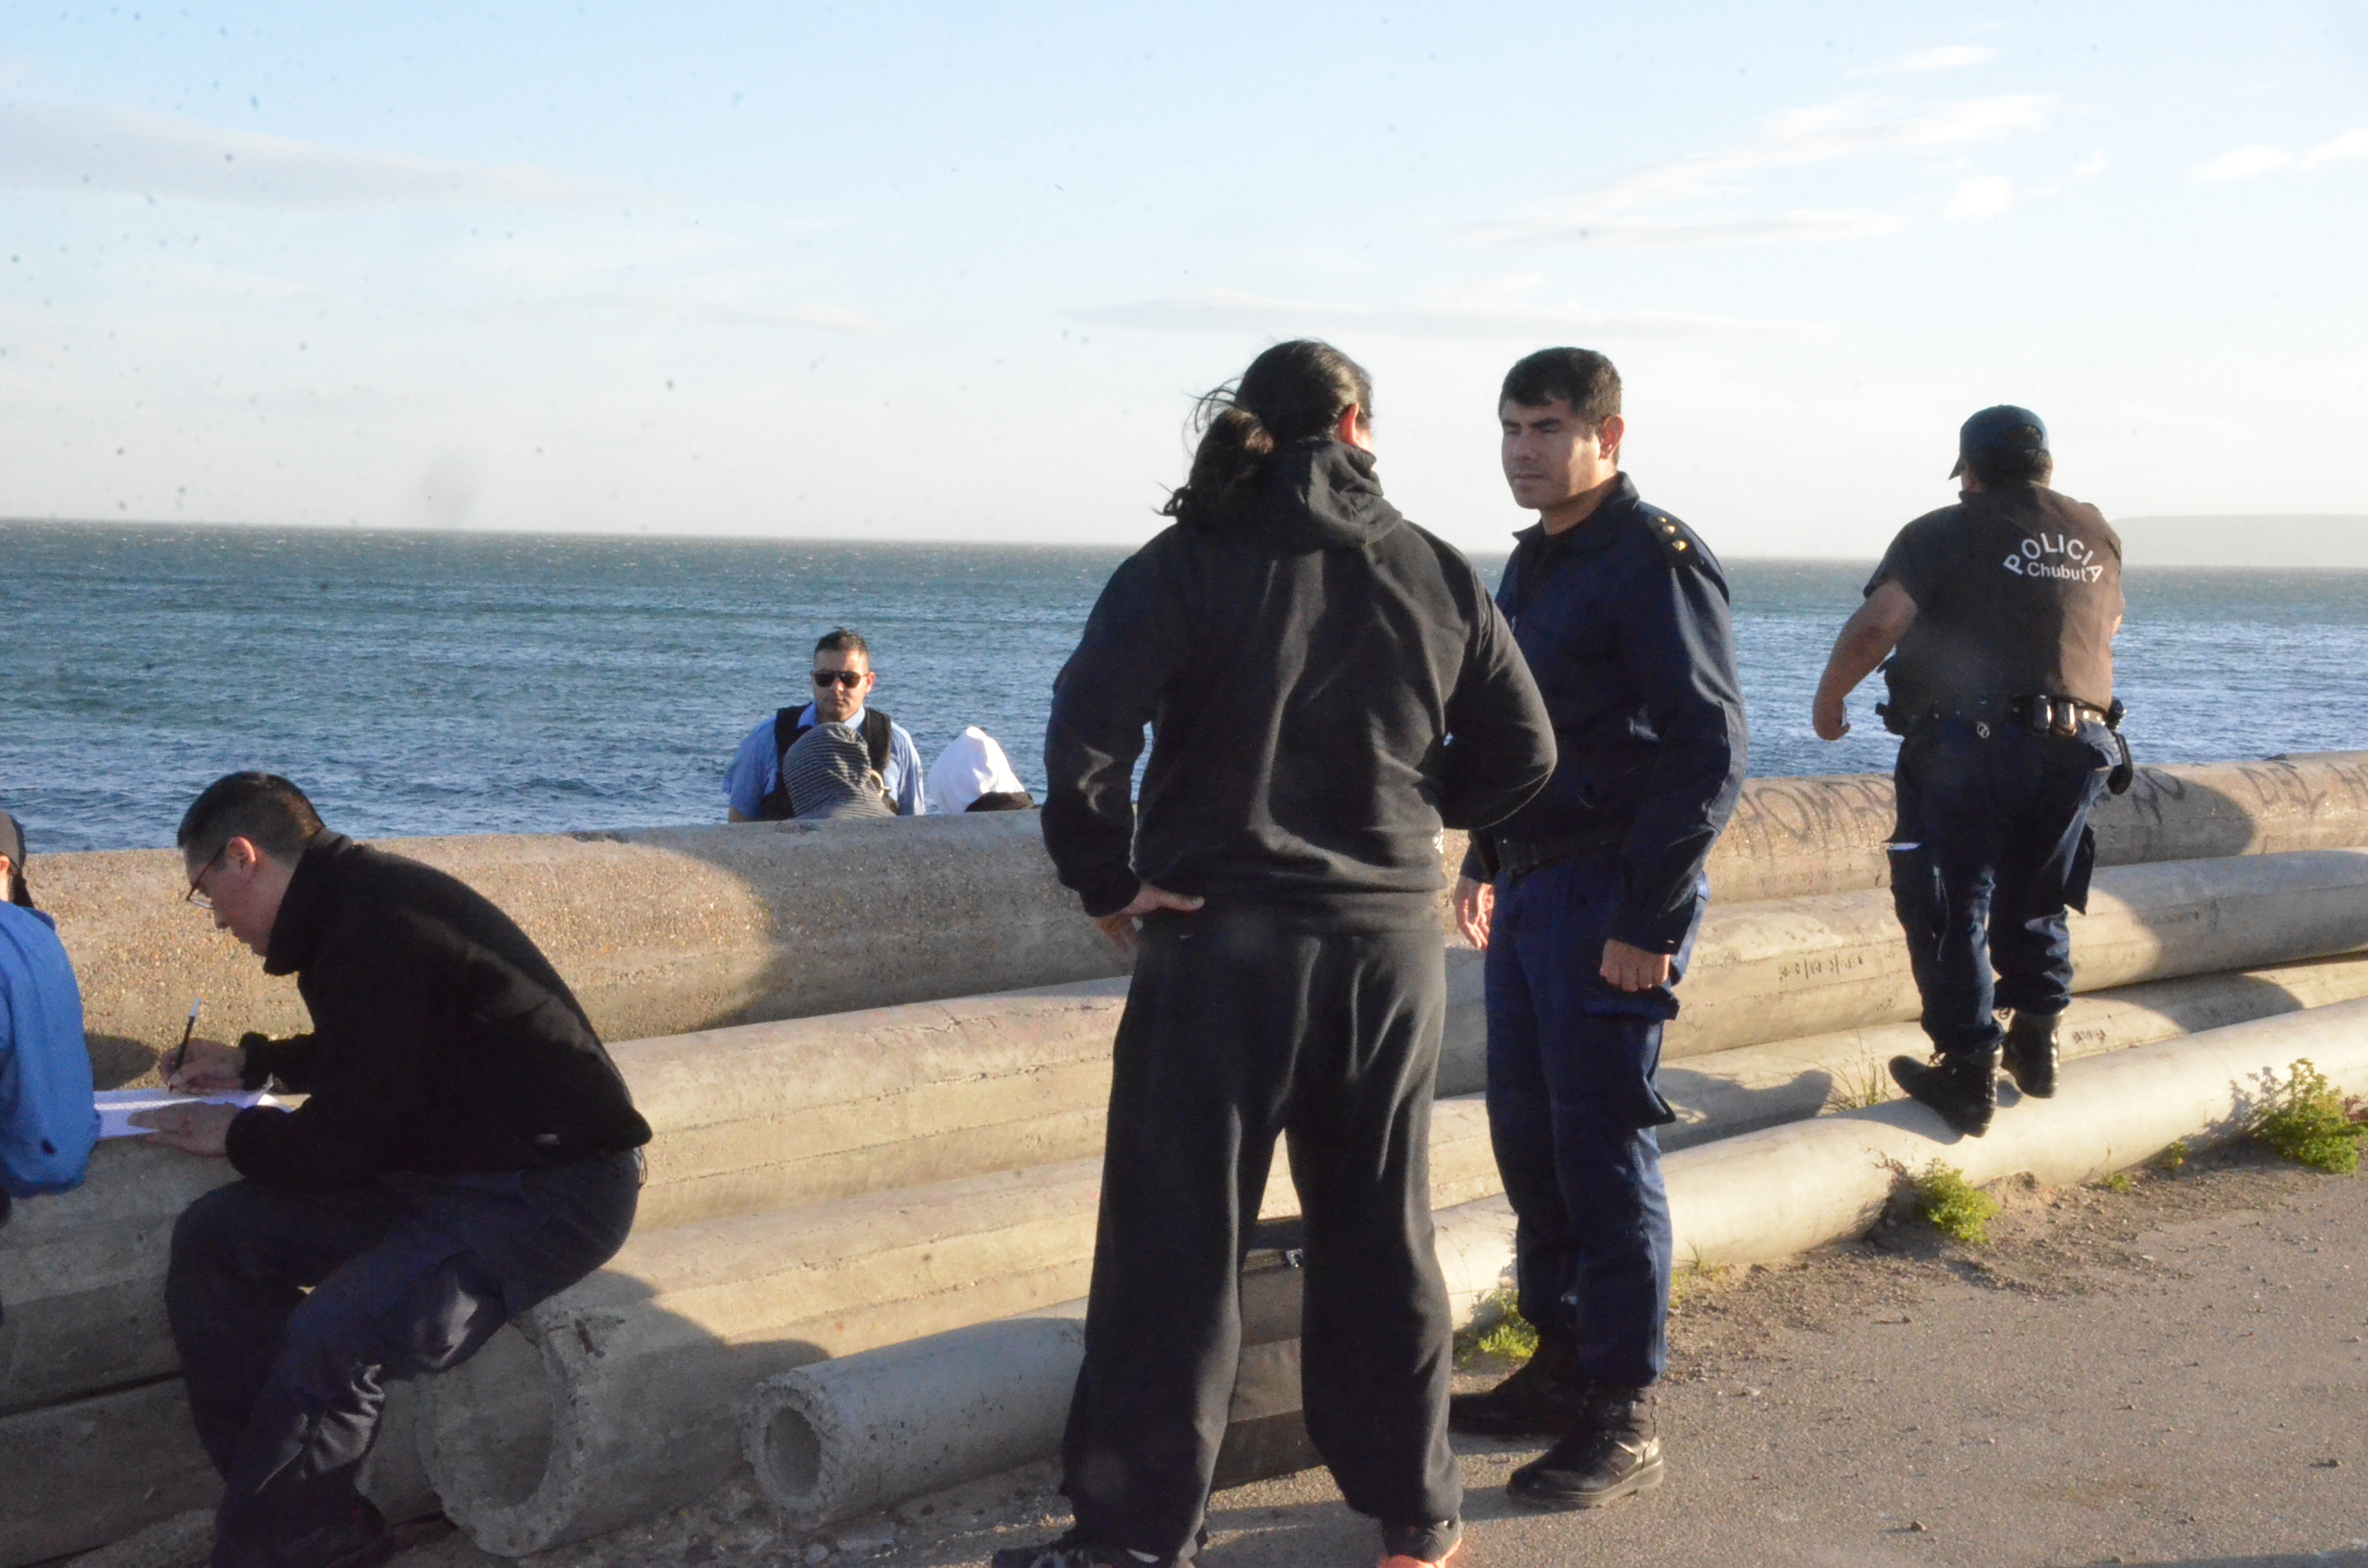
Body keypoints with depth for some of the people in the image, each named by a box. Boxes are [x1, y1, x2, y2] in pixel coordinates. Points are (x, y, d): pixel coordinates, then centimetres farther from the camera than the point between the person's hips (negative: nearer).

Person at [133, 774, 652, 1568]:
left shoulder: (376, 927, -21)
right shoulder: (359, 898, 10)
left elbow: (340, 1144, -18)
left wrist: (235, 1136, 0)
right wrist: (251, 1063, 36)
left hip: (550, 1191, -11)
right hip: (451, 1168, 11)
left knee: (333, 1338, -30)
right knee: (215, 1236, 4)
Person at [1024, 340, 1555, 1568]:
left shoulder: (1190, 565, -6)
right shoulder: (1437, 574, 5)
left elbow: (1088, 722, -19)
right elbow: (1521, 751, 10)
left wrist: (1107, 880, -9)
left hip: (1223, 942, -3)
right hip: (1392, 947, 4)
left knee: (1173, 1246, 2)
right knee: (1381, 1238, 16)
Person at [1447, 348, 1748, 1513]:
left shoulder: (1657, 562, -13)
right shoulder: (1535, 561, 15)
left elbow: (1710, 753, -18)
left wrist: (1645, 923, -20)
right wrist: (1487, 863, 21)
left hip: (1612, 902, -9)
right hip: (1531, 891, 9)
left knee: (1604, 1150, -5)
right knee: (1527, 1135, 13)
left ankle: (1623, 1419, 4)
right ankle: (1563, 1367, 25)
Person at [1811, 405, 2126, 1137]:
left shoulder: (1946, 534, -4)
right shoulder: (2097, 535, 13)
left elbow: (1876, 623, -14)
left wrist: (1830, 696, 0)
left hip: (1971, 746, -5)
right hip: (2079, 746, 5)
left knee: (1952, 911, 3)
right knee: (2034, 904, 23)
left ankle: (1970, 1074, 2)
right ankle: (2037, 1043, 30)